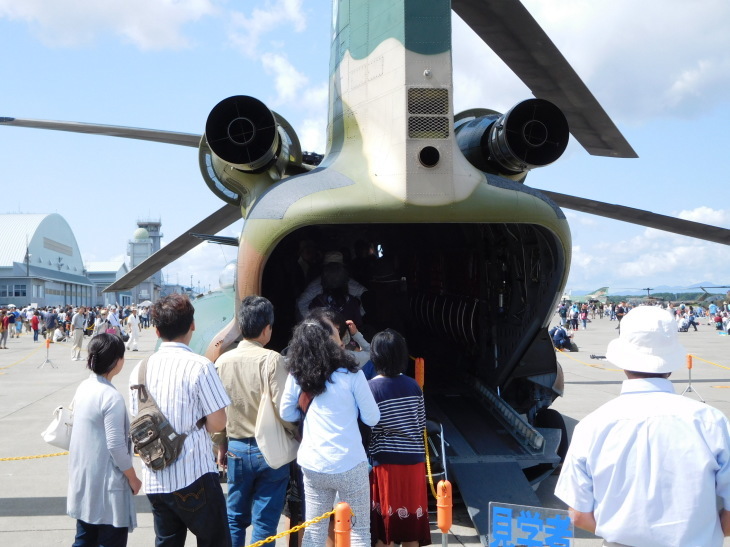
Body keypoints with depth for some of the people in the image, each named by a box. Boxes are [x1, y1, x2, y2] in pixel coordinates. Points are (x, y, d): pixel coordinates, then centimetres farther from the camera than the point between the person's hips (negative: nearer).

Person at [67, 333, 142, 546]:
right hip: (106, 485, -8)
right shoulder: (112, 396, -22)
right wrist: (133, 479, -8)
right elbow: (116, 446, -21)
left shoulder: (83, 387, 3)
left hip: (82, 479, 8)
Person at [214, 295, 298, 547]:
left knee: (235, 518, 18)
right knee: (264, 522, 5)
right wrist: (296, 435, -2)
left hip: (236, 449, 4)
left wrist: (221, 445, 17)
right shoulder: (271, 359, -16)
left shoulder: (222, 361, -1)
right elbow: (282, 408, -20)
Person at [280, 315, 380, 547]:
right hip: (349, 465, -4)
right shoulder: (350, 375, -10)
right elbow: (371, 418, -3)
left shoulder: (297, 375, 0)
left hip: (312, 466, 4)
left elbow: (286, 414, 10)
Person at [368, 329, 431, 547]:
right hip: (414, 459, 3)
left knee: (385, 520, 7)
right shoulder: (413, 386, 1)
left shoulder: (371, 388, -11)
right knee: (411, 517, 11)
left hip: (386, 461, -3)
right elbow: (422, 425, 7)